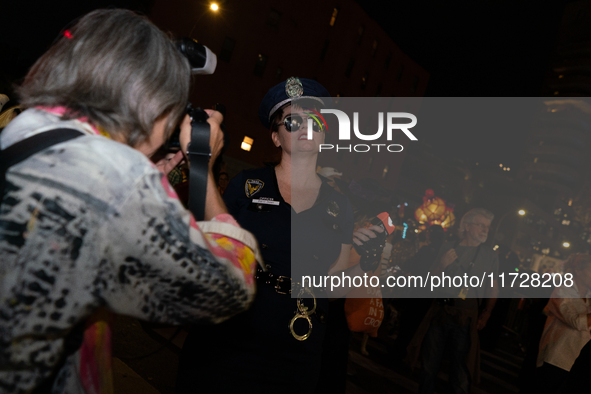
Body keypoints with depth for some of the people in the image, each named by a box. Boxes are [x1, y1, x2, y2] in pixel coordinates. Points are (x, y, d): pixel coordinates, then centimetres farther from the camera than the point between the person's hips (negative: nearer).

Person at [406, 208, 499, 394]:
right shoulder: (448, 247, 7)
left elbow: (492, 287, 9)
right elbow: (430, 279, 9)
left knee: (460, 374, 5)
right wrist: (442, 265, -10)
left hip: (466, 319, -1)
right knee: (429, 365, 13)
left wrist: (486, 313, -2)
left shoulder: (490, 256, 4)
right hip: (438, 313, 1)